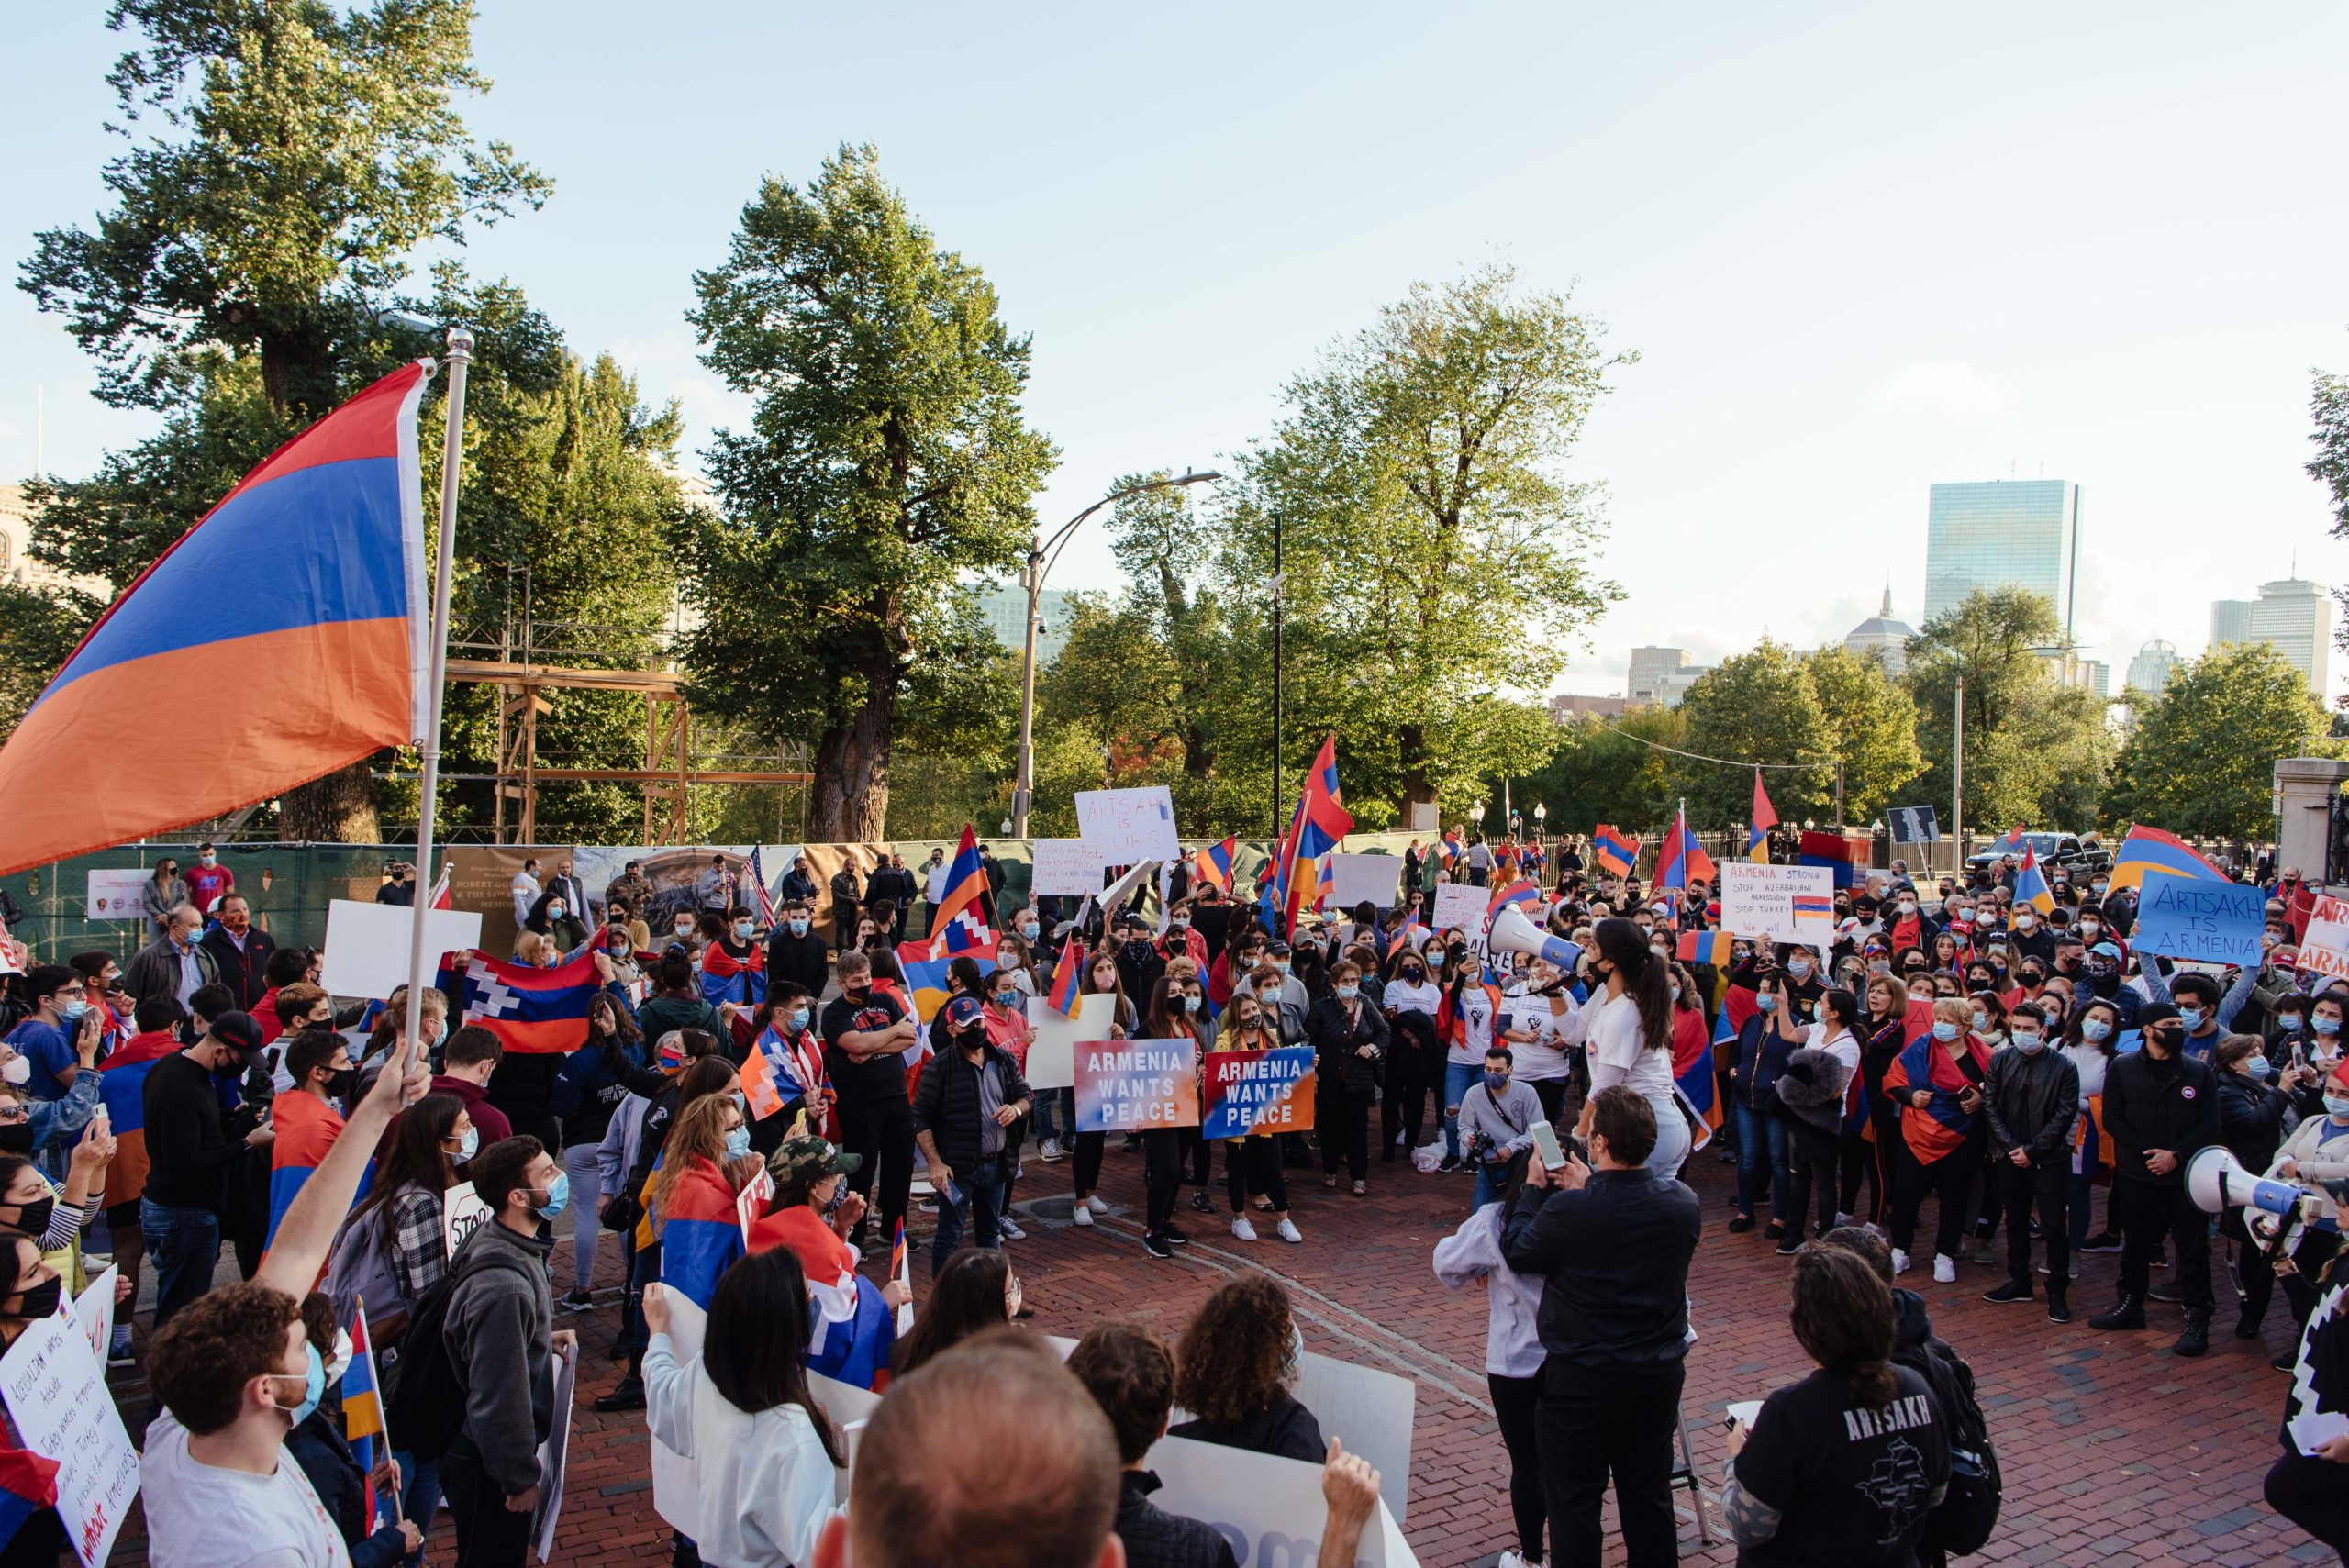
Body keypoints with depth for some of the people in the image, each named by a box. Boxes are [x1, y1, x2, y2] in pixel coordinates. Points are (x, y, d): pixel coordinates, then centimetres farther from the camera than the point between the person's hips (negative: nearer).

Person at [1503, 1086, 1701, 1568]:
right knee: (1650, 1497, 19)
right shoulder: (1685, 1203, -10)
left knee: (1574, 1503, 12)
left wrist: (1533, 1189, 3)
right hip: (1661, 1373, 5)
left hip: (1582, 1380, -5)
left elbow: (1517, 1253, -8)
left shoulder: (1568, 1210, -26)